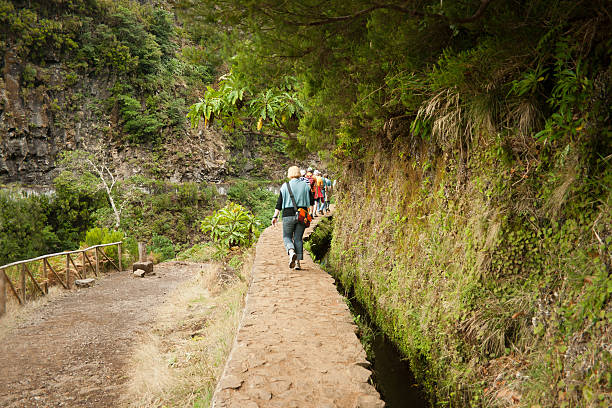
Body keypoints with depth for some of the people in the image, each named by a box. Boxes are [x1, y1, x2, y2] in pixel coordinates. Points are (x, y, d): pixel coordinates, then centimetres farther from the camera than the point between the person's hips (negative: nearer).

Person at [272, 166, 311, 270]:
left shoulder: (285, 186, -2)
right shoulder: (305, 185, 4)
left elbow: (279, 202, -3)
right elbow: (310, 201, 7)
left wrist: (275, 216, 1)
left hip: (288, 214, -2)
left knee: (287, 237, 10)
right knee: (298, 238, 8)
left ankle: (291, 252, -19)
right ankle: (297, 262, 5)